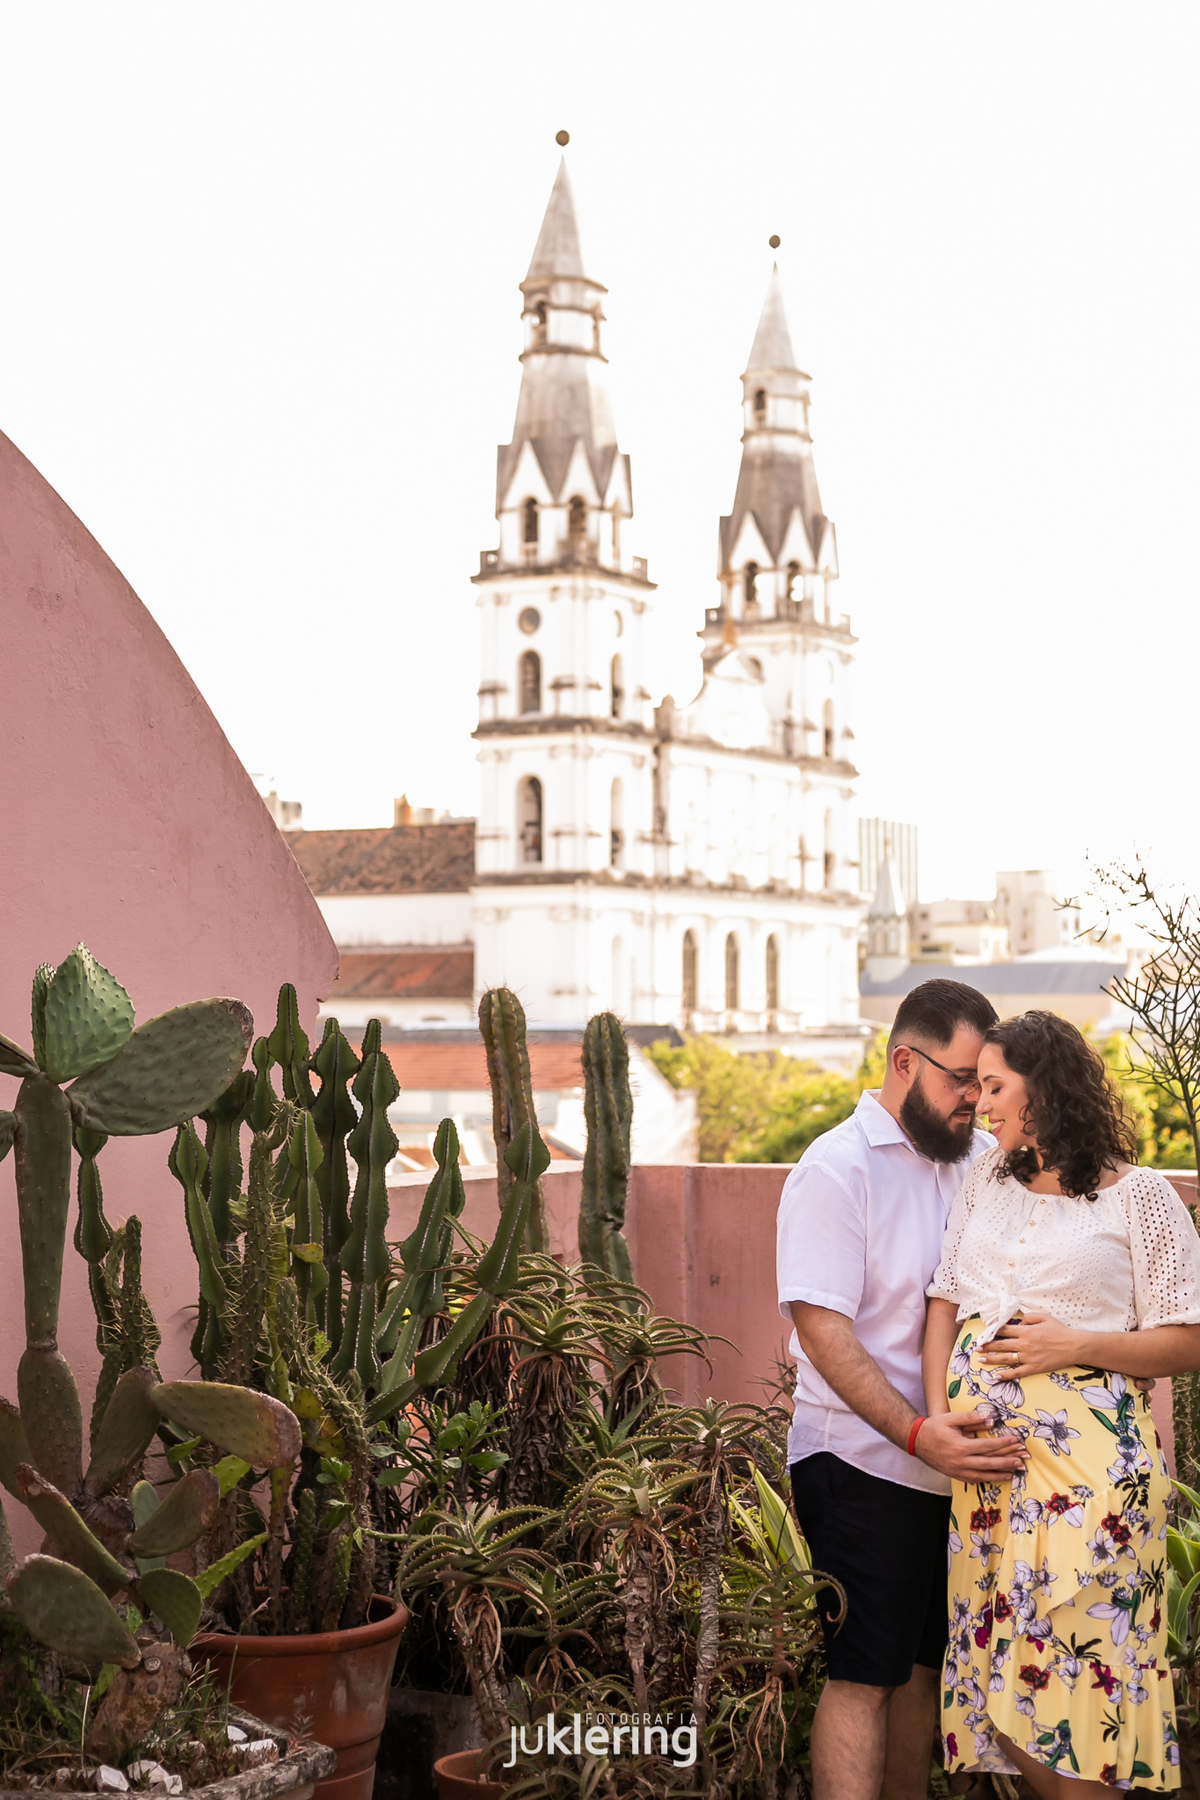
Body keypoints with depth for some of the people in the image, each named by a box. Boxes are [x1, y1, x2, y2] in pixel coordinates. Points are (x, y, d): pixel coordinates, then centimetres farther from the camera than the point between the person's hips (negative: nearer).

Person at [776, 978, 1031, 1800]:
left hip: (956, 1456, 6)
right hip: (863, 1461, -6)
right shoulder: (837, 1168, -10)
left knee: (925, 1665, 14)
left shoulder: (983, 1160, 9)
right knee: (863, 1674, -4)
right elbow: (822, 1328, -16)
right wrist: (918, 1436, -25)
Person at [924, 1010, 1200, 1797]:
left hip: (1085, 1456, -5)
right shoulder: (988, 1179, 15)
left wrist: (1074, 1344, -13)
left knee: (1076, 1662, -6)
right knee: (1002, 1670, 7)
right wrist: (937, 1417, -2)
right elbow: (944, 1304, 11)